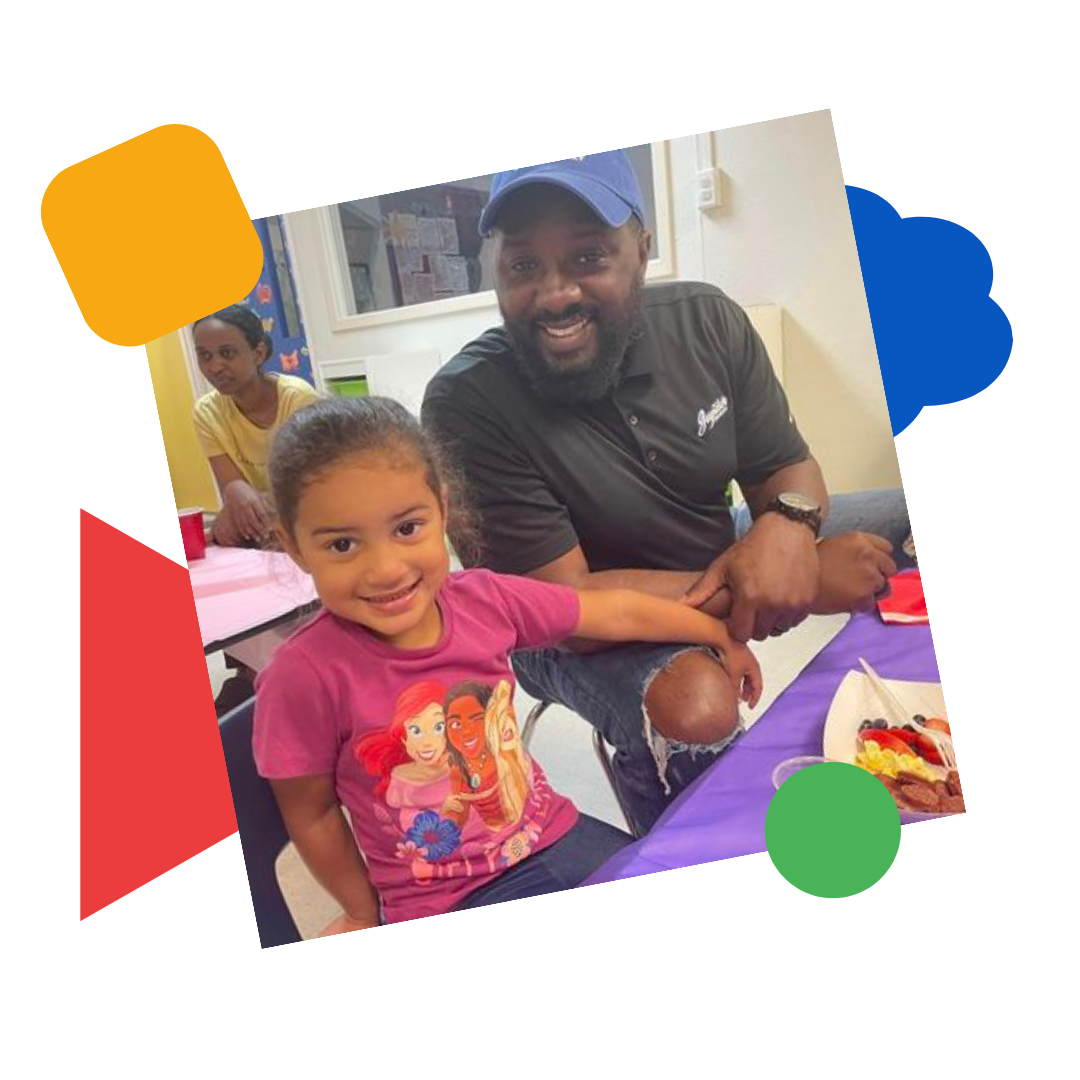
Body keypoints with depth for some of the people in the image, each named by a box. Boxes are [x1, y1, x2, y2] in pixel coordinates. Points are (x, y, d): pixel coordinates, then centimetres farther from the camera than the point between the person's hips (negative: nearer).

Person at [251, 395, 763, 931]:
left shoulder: (481, 599, -14)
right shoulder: (306, 675, -23)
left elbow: (619, 612, -1)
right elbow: (312, 814, -8)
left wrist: (722, 636, 12)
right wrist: (365, 913, 6)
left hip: (554, 835, 4)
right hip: (443, 904, -4)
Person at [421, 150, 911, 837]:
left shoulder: (707, 320, -11)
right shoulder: (467, 403, -27)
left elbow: (787, 468, -2)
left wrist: (786, 527, -30)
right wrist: (807, 583, -30)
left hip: (718, 553, 6)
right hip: (578, 635, -5)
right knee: (691, 706, -37)